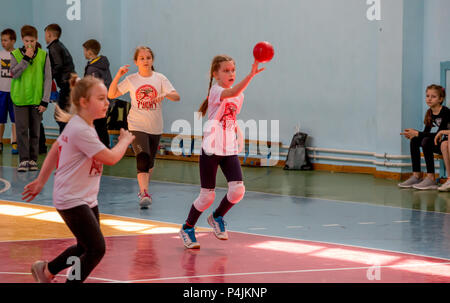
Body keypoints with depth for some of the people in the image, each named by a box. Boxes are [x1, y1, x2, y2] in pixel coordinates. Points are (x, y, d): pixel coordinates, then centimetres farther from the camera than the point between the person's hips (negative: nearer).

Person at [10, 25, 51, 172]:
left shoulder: (43, 56, 0)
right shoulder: (15, 54, 1)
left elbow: (48, 79, 0)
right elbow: (14, 73, -12)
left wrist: (45, 101, -5)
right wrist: (26, 59, -19)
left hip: (36, 99, 1)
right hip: (20, 98, -1)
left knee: (35, 131, 7)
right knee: (22, 130, -5)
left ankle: (33, 160, 14)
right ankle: (23, 160, -3)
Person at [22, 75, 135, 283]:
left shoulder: (80, 125, 8)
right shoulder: (81, 130, -23)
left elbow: (54, 150, 17)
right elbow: (111, 158, -23)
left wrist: (41, 181, 23)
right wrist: (125, 140, -4)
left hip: (87, 199, 10)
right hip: (72, 200, -10)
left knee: (86, 248, 17)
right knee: (97, 249, -11)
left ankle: (46, 270, 36)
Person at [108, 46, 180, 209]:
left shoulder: (160, 79, 0)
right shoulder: (131, 80, 0)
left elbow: (176, 96, -9)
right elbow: (111, 95, 0)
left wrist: (165, 94, -30)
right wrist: (118, 76, -13)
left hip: (155, 127, 2)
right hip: (137, 126, -2)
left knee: (150, 162, 14)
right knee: (143, 159, -19)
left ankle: (143, 189, 35)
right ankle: (144, 194, -25)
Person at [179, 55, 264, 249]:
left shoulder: (239, 96, 11)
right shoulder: (216, 91, -11)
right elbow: (232, 92, -34)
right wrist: (251, 75, -46)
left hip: (230, 150, 6)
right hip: (211, 149, -6)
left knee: (237, 190, -11)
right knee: (207, 196, -2)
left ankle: (217, 217, 17)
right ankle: (187, 228, 22)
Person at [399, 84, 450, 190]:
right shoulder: (430, 113, 8)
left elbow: (439, 134, -23)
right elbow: (426, 133, 6)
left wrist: (417, 133, -24)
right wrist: (414, 133, -15)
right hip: (435, 143, 8)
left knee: (426, 141, -30)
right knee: (414, 141, -11)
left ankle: (431, 179, -31)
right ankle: (416, 176, -13)